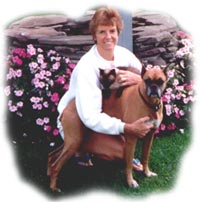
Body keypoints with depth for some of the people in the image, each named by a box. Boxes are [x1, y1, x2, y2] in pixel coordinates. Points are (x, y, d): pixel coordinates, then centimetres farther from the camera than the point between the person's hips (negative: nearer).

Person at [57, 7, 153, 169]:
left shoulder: (123, 54, -11)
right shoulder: (86, 67, -29)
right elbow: (90, 118, -36)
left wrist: (138, 79, -33)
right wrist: (127, 128, -43)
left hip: (106, 114, 6)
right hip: (75, 122, -6)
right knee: (120, 150, -26)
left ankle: (125, 153, 4)